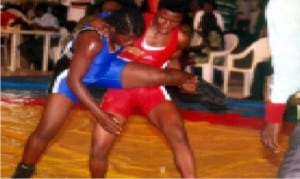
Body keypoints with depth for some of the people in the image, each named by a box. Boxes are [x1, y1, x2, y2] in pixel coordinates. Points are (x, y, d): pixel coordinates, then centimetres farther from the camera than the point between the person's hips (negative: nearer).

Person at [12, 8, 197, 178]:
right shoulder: (92, 41, -41)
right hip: (73, 73, -5)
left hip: (105, 67, 5)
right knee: (46, 131, -10)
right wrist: (101, 115, -33)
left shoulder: (123, 28, -21)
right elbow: (74, 81, -35)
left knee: (162, 76, -6)